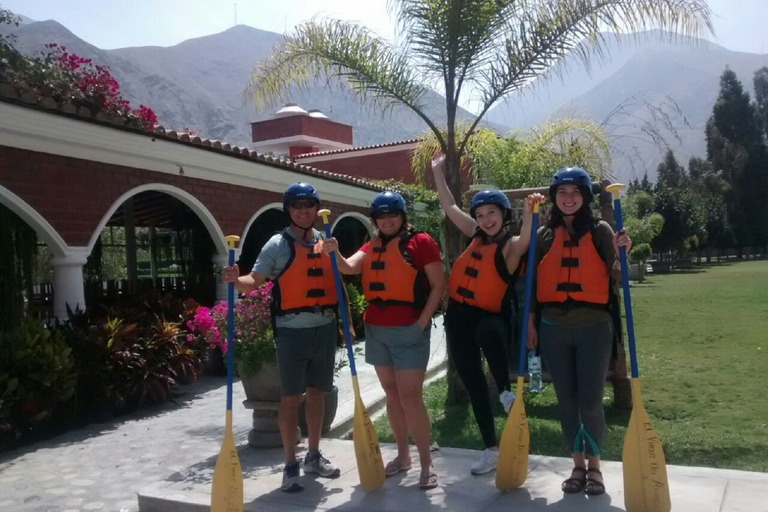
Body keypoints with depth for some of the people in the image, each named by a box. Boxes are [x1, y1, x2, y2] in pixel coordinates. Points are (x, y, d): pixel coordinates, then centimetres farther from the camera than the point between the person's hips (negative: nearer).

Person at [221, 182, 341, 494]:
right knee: (291, 397, 0)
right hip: (292, 330, -5)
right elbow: (256, 281, -11)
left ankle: (314, 455, 29)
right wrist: (236, 280, -32)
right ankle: (291, 465, 11)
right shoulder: (278, 245, -5)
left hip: (325, 328, 5)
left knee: (317, 392, 15)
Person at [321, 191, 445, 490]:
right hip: (376, 330, 6)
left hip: (408, 331, -6)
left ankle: (426, 463, 6)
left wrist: (422, 322, -13)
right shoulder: (372, 247, 11)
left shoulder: (421, 242, -5)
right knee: (391, 394, 14)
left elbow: (438, 285, -6)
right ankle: (403, 455, 28)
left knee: (410, 397, -6)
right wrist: (334, 254, -27)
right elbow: (348, 267, -6)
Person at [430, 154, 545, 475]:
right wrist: (438, 172, 20)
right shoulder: (478, 236, 11)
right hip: (459, 316, 6)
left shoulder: (510, 244, -7)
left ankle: (506, 390, -19)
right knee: (473, 384, 9)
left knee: (488, 331, -43)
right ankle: (492, 450, 22)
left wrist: (528, 213, -49)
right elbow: (450, 207, 18)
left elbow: (525, 242, -32)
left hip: (489, 317, -6)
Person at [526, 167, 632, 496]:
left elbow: (615, 277, -5)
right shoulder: (544, 236, 6)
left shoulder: (600, 231, 1)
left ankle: (595, 466, 20)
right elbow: (534, 281, 9)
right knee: (566, 402, 8)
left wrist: (621, 253, -23)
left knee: (591, 402, -2)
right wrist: (531, 323, 7)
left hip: (593, 328, -2)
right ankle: (578, 465, 24)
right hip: (554, 329, 2)